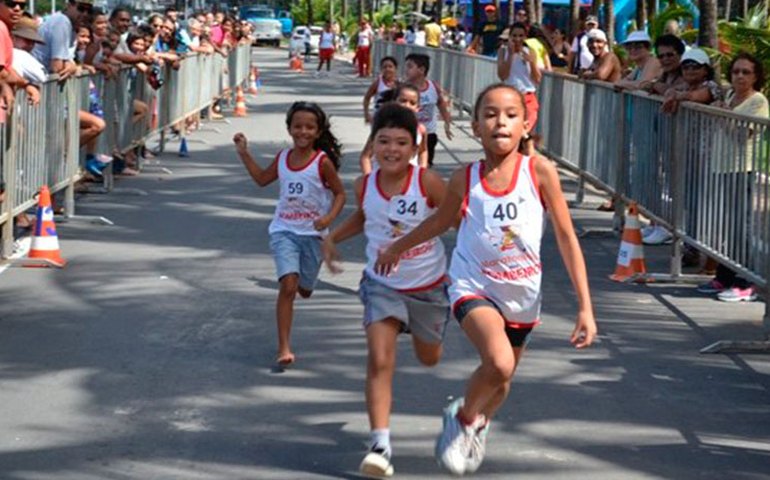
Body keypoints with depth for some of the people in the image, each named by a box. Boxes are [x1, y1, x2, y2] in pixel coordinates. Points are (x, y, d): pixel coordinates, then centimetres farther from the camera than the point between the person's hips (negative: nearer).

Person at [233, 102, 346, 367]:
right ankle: (284, 348, -14)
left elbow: (339, 193, -3)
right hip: (284, 231, 1)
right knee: (288, 285, -16)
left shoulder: (323, 162, -10)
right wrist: (244, 154, 12)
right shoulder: (283, 157, 2)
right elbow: (262, 179, 19)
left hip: (312, 233, -1)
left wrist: (329, 217, -20)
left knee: (304, 290, 15)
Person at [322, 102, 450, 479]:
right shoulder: (364, 186, -9)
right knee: (380, 361, -17)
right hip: (382, 285, 1)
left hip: (429, 285, -1)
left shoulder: (428, 183, -21)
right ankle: (380, 445, -18)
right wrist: (333, 237, 4)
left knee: (429, 358, 22)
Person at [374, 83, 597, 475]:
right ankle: (462, 417, 1)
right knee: (499, 363, -29)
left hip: (523, 295, 2)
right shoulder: (465, 179, -10)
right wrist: (397, 248, 25)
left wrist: (585, 307, -11)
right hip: (474, 287, -2)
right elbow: (440, 222, 12)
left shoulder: (539, 171, -13)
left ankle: (480, 425, 56)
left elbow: (567, 238, -8)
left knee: (501, 381, 21)